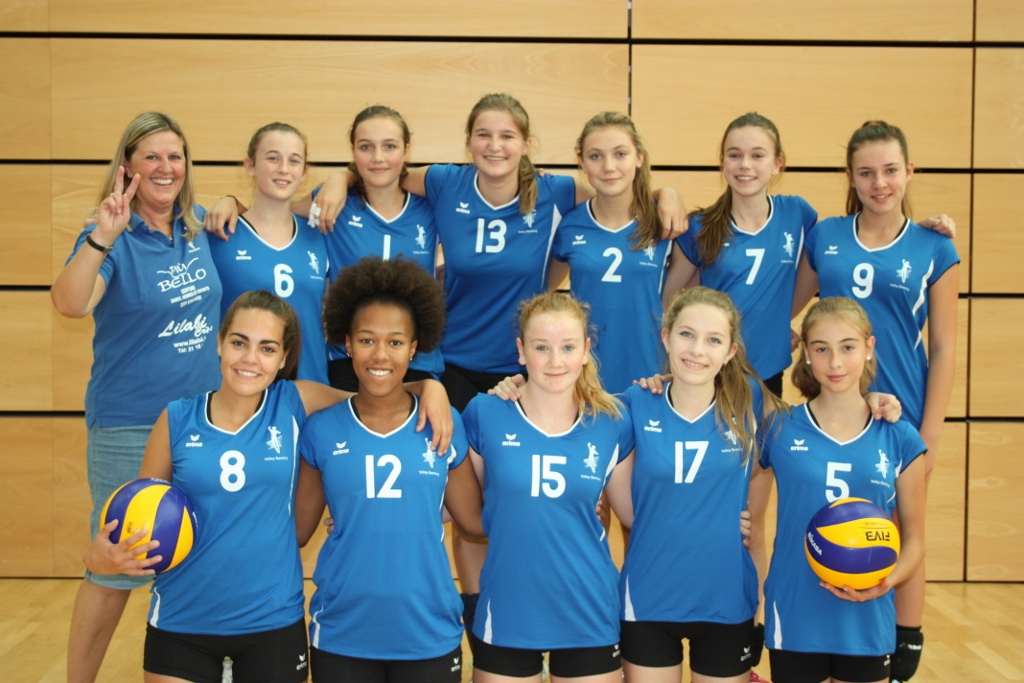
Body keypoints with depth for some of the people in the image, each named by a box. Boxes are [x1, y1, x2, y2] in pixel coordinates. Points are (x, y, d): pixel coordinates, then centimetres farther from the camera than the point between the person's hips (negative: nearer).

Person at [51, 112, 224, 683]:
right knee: (115, 570, 3)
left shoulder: (199, 228, 3)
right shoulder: (111, 238, -12)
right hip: (130, 427, -5)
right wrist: (102, 239, -42)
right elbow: (69, 304, -29)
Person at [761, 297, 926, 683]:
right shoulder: (778, 429, -4)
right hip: (795, 623, -1)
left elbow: (914, 540, 5)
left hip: (867, 626, 1)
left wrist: (885, 581, -13)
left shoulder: (900, 439, -1)